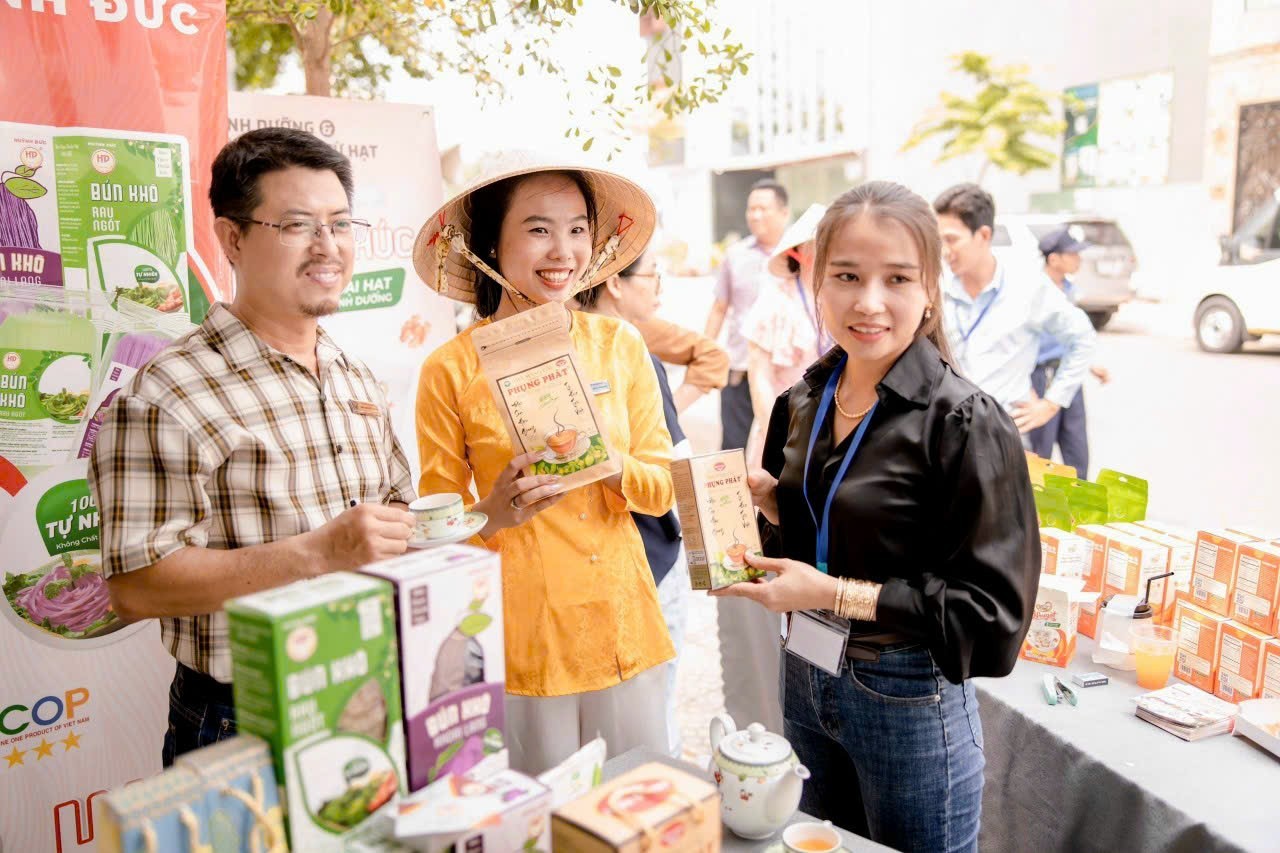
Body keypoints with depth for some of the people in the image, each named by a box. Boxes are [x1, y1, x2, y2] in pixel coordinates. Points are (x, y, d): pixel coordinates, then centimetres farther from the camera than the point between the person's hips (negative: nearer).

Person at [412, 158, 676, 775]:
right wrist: (492, 515, -19)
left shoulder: (619, 344, 2)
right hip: (519, 640, -2)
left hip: (624, 628, 3)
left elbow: (664, 488, 4)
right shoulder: (451, 369, -6)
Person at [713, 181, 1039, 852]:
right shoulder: (803, 402, 1)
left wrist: (838, 594, -23)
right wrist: (767, 499, -8)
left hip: (908, 701, -6)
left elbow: (993, 609, -20)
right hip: (805, 677, 6)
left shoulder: (966, 423, -19)